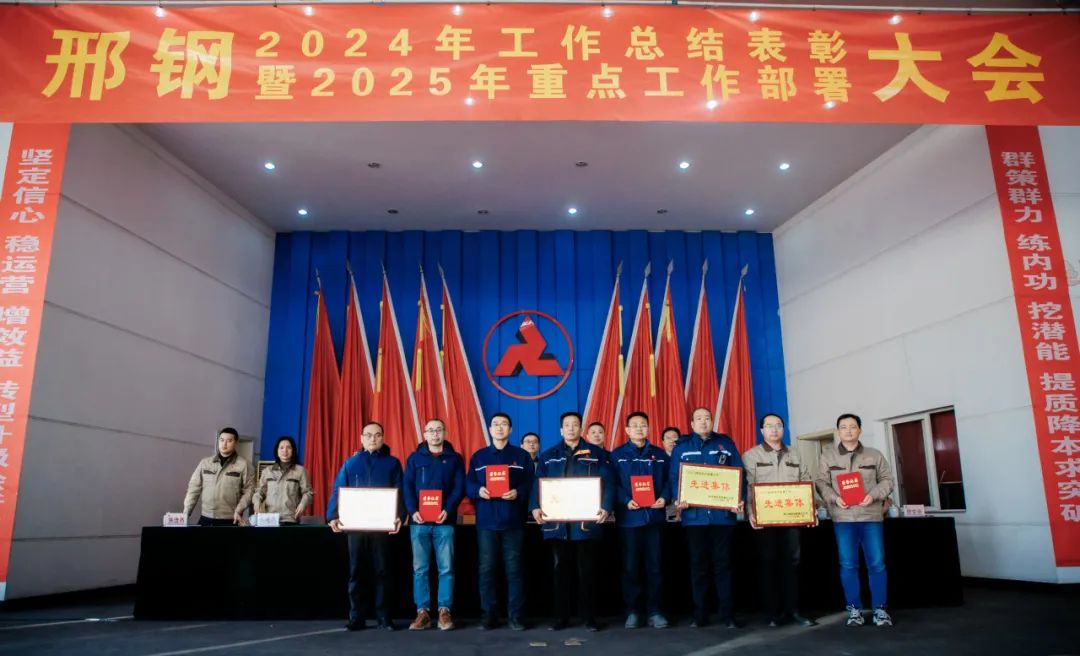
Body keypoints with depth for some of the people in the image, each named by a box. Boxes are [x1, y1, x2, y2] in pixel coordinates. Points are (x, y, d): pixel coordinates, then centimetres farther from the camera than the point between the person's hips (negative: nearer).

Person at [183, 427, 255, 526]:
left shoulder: (244, 465, -1)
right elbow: (194, 489, 10)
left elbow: (249, 490, -3)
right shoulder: (204, 463, 10)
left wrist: (239, 510, -14)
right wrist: (186, 513, 4)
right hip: (205, 518, 3)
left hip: (230, 520, -3)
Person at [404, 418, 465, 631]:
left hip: (444, 521, 0)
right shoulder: (414, 458, 10)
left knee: (446, 568, 1)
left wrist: (448, 510, -14)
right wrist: (413, 511, -12)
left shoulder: (455, 459, 8)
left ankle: (444, 611, 8)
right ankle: (422, 612, 9)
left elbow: (459, 488, 1)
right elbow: (407, 487, 3)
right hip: (419, 521, 1)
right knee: (420, 568, 3)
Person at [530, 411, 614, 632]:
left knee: (587, 570, 6)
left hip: (586, 521, -2)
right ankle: (560, 616, 18)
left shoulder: (596, 454, 5)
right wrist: (535, 507, -13)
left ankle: (589, 617, 15)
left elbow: (607, 482, -3)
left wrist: (606, 507, -18)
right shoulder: (548, 456, 11)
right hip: (556, 521, 2)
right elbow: (538, 483, 3)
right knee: (560, 569, 9)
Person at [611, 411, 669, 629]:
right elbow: (612, 484, -3)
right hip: (629, 517, -2)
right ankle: (632, 611, 13)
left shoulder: (659, 454, 12)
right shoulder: (617, 455, 3)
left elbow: (668, 480, 9)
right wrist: (626, 501, -17)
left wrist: (664, 498, -9)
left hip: (654, 516, 2)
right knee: (630, 566, 3)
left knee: (654, 565, 5)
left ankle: (654, 611, 14)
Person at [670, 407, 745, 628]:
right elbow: (675, 477, 2)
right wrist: (678, 498, -15)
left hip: (722, 513, 0)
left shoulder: (726, 444, 10)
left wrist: (740, 499, -10)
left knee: (723, 563, 5)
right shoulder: (682, 447, 9)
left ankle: (728, 614, 10)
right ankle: (700, 614, 14)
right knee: (698, 564, 7)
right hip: (695, 514, 0)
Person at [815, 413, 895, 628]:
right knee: (848, 565, 3)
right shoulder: (828, 455, 3)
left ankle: (880, 610, 12)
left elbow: (887, 480, 7)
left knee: (877, 564, 1)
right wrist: (834, 498, -15)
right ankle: (854, 610, 13)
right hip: (842, 517, 0)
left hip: (871, 516, 0)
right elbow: (821, 483, 2)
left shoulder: (874, 455, 6)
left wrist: (873, 495, -11)